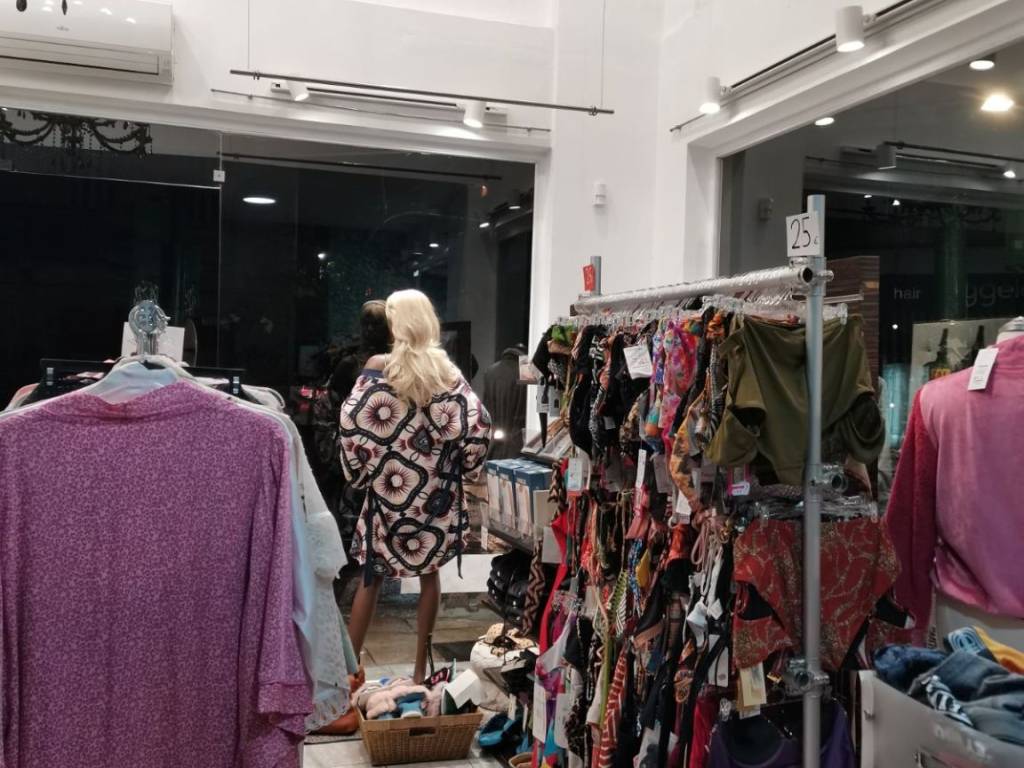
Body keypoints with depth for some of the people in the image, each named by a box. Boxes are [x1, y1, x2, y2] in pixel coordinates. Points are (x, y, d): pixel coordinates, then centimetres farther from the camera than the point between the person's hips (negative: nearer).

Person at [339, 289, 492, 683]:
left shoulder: (378, 366, -8)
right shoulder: (447, 370, -2)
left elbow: (352, 423, -13)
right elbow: (477, 424, -8)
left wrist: (359, 471, 1)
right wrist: (461, 468, 7)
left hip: (389, 487, -1)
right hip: (436, 492, 2)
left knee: (371, 576, 9)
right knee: (430, 573, 13)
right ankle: (421, 665, 20)